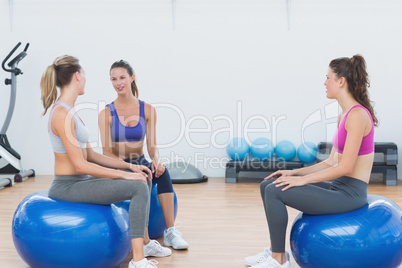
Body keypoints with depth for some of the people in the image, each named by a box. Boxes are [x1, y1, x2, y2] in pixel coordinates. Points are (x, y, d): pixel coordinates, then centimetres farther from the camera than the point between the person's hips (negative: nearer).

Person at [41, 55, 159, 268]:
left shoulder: (68, 111, 11)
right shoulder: (61, 114, -20)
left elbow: (90, 155, 13)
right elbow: (80, 164, -23)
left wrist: (129, 166, 6)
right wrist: (124, 175, -19)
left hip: (80, 181, 10)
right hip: (67, 186, -10)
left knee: (143, 179, 12)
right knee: (138, 188, -22)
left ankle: (144, 242, 18)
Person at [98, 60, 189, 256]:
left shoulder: (147, 109, 1)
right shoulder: (106, 113, -5)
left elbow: (152, 145, -4)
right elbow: (107, 152, -10)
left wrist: (156, 159, -27)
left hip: (140, 164, 2)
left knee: (162, 172, -32)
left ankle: (170, 232, -33)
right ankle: (145, 243, -38)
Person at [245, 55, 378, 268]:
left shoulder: (357, 115, -18)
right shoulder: (344, 114, 12)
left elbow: (344, 167, -22)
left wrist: (302, 179, -17)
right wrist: (295, 172, 7)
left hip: (349, 193, -9)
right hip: (337, 187, 9)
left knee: (274, 192, -18)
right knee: (267, 185, 5)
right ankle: (275, 250, 15)